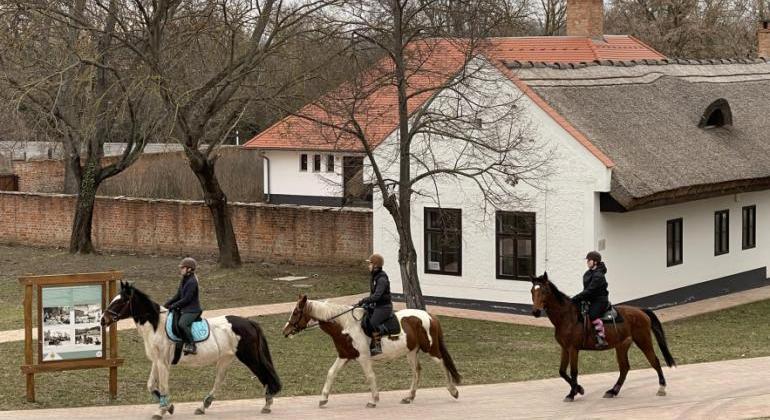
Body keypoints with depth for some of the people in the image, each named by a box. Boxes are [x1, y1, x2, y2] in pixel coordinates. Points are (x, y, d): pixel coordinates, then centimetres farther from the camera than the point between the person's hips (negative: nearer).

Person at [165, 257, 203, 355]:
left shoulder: (192, 282, -18)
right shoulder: (184, 280, 11)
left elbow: (186, 299, -21)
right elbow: (178, 295, 17)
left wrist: (173, 306, -16)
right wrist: (168, 304, 5)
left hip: (192, 310, -10)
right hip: (184, 308, 10)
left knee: (182, 323, -31)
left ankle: (192, 345, -25)